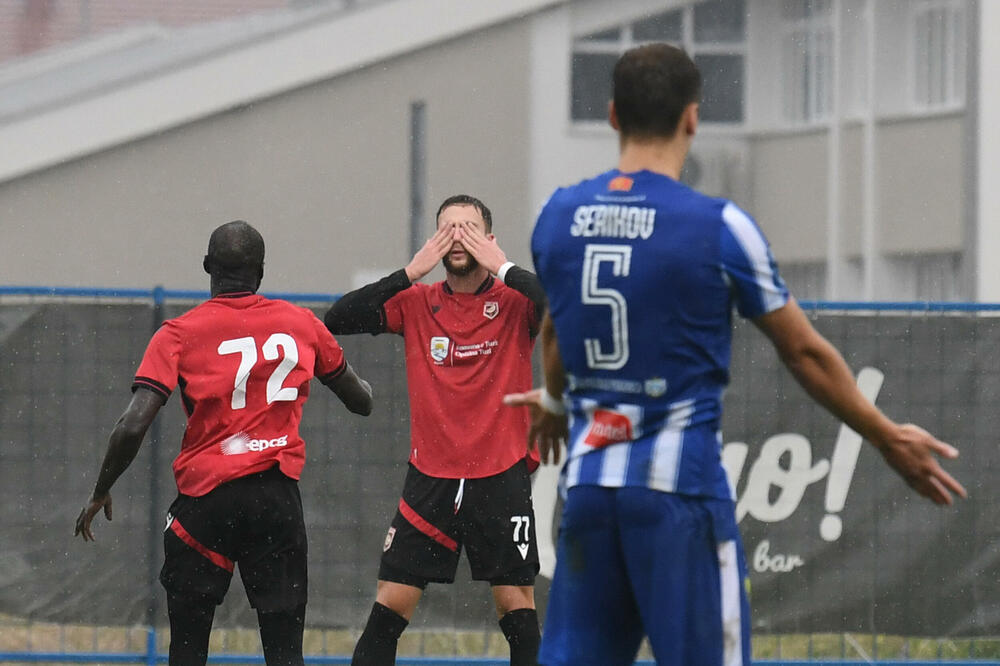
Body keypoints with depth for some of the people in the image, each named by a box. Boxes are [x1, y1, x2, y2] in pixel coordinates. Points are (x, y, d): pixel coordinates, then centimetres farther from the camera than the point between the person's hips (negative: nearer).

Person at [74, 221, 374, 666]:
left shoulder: (179, 334, -3)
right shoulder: (302, 324, 6)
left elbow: (132, 427, -11)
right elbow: (361, 402, 20)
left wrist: (100, 494, 3)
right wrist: (363, 391, 45)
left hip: (206, 500, -2)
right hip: (280, 496, 2)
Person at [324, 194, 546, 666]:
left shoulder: (514, 301, -2)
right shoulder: (416, 303, 4)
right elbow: (337, 321, -7)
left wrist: (503, 267, -19)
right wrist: (412, 272, -12)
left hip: (501, 478, -2)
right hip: (430, 479, 2)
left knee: (517, 609, -1)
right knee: (388, 610, 0)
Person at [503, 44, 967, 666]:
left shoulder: (558, 217, 5)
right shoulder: (719, 226, -9)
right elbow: (805, 352, 0)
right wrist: (887, 438, 13)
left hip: (588, 482, 5)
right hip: (681, 487, -5)